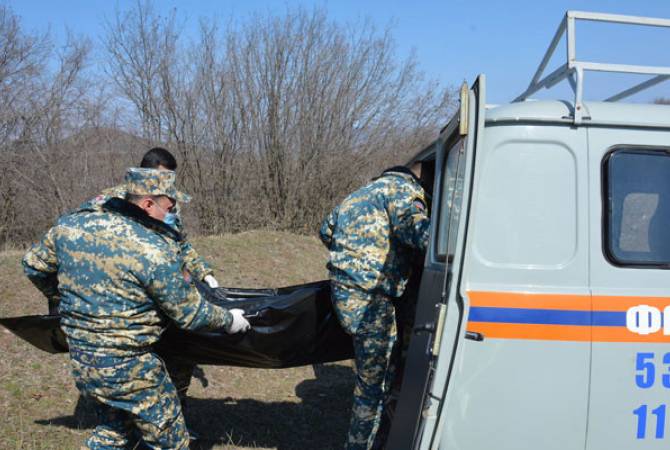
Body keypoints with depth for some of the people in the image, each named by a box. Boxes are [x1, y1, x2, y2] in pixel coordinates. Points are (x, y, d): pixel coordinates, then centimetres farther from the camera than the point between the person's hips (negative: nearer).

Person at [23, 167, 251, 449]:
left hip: (79, 360, 7)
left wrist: (63, 296, 30)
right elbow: (191, 314, -13)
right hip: (128, 369, -7)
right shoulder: (155, 250, -22)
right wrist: (229, 320, 4)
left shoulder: (71, 225, -3)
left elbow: (33, 265, 13)